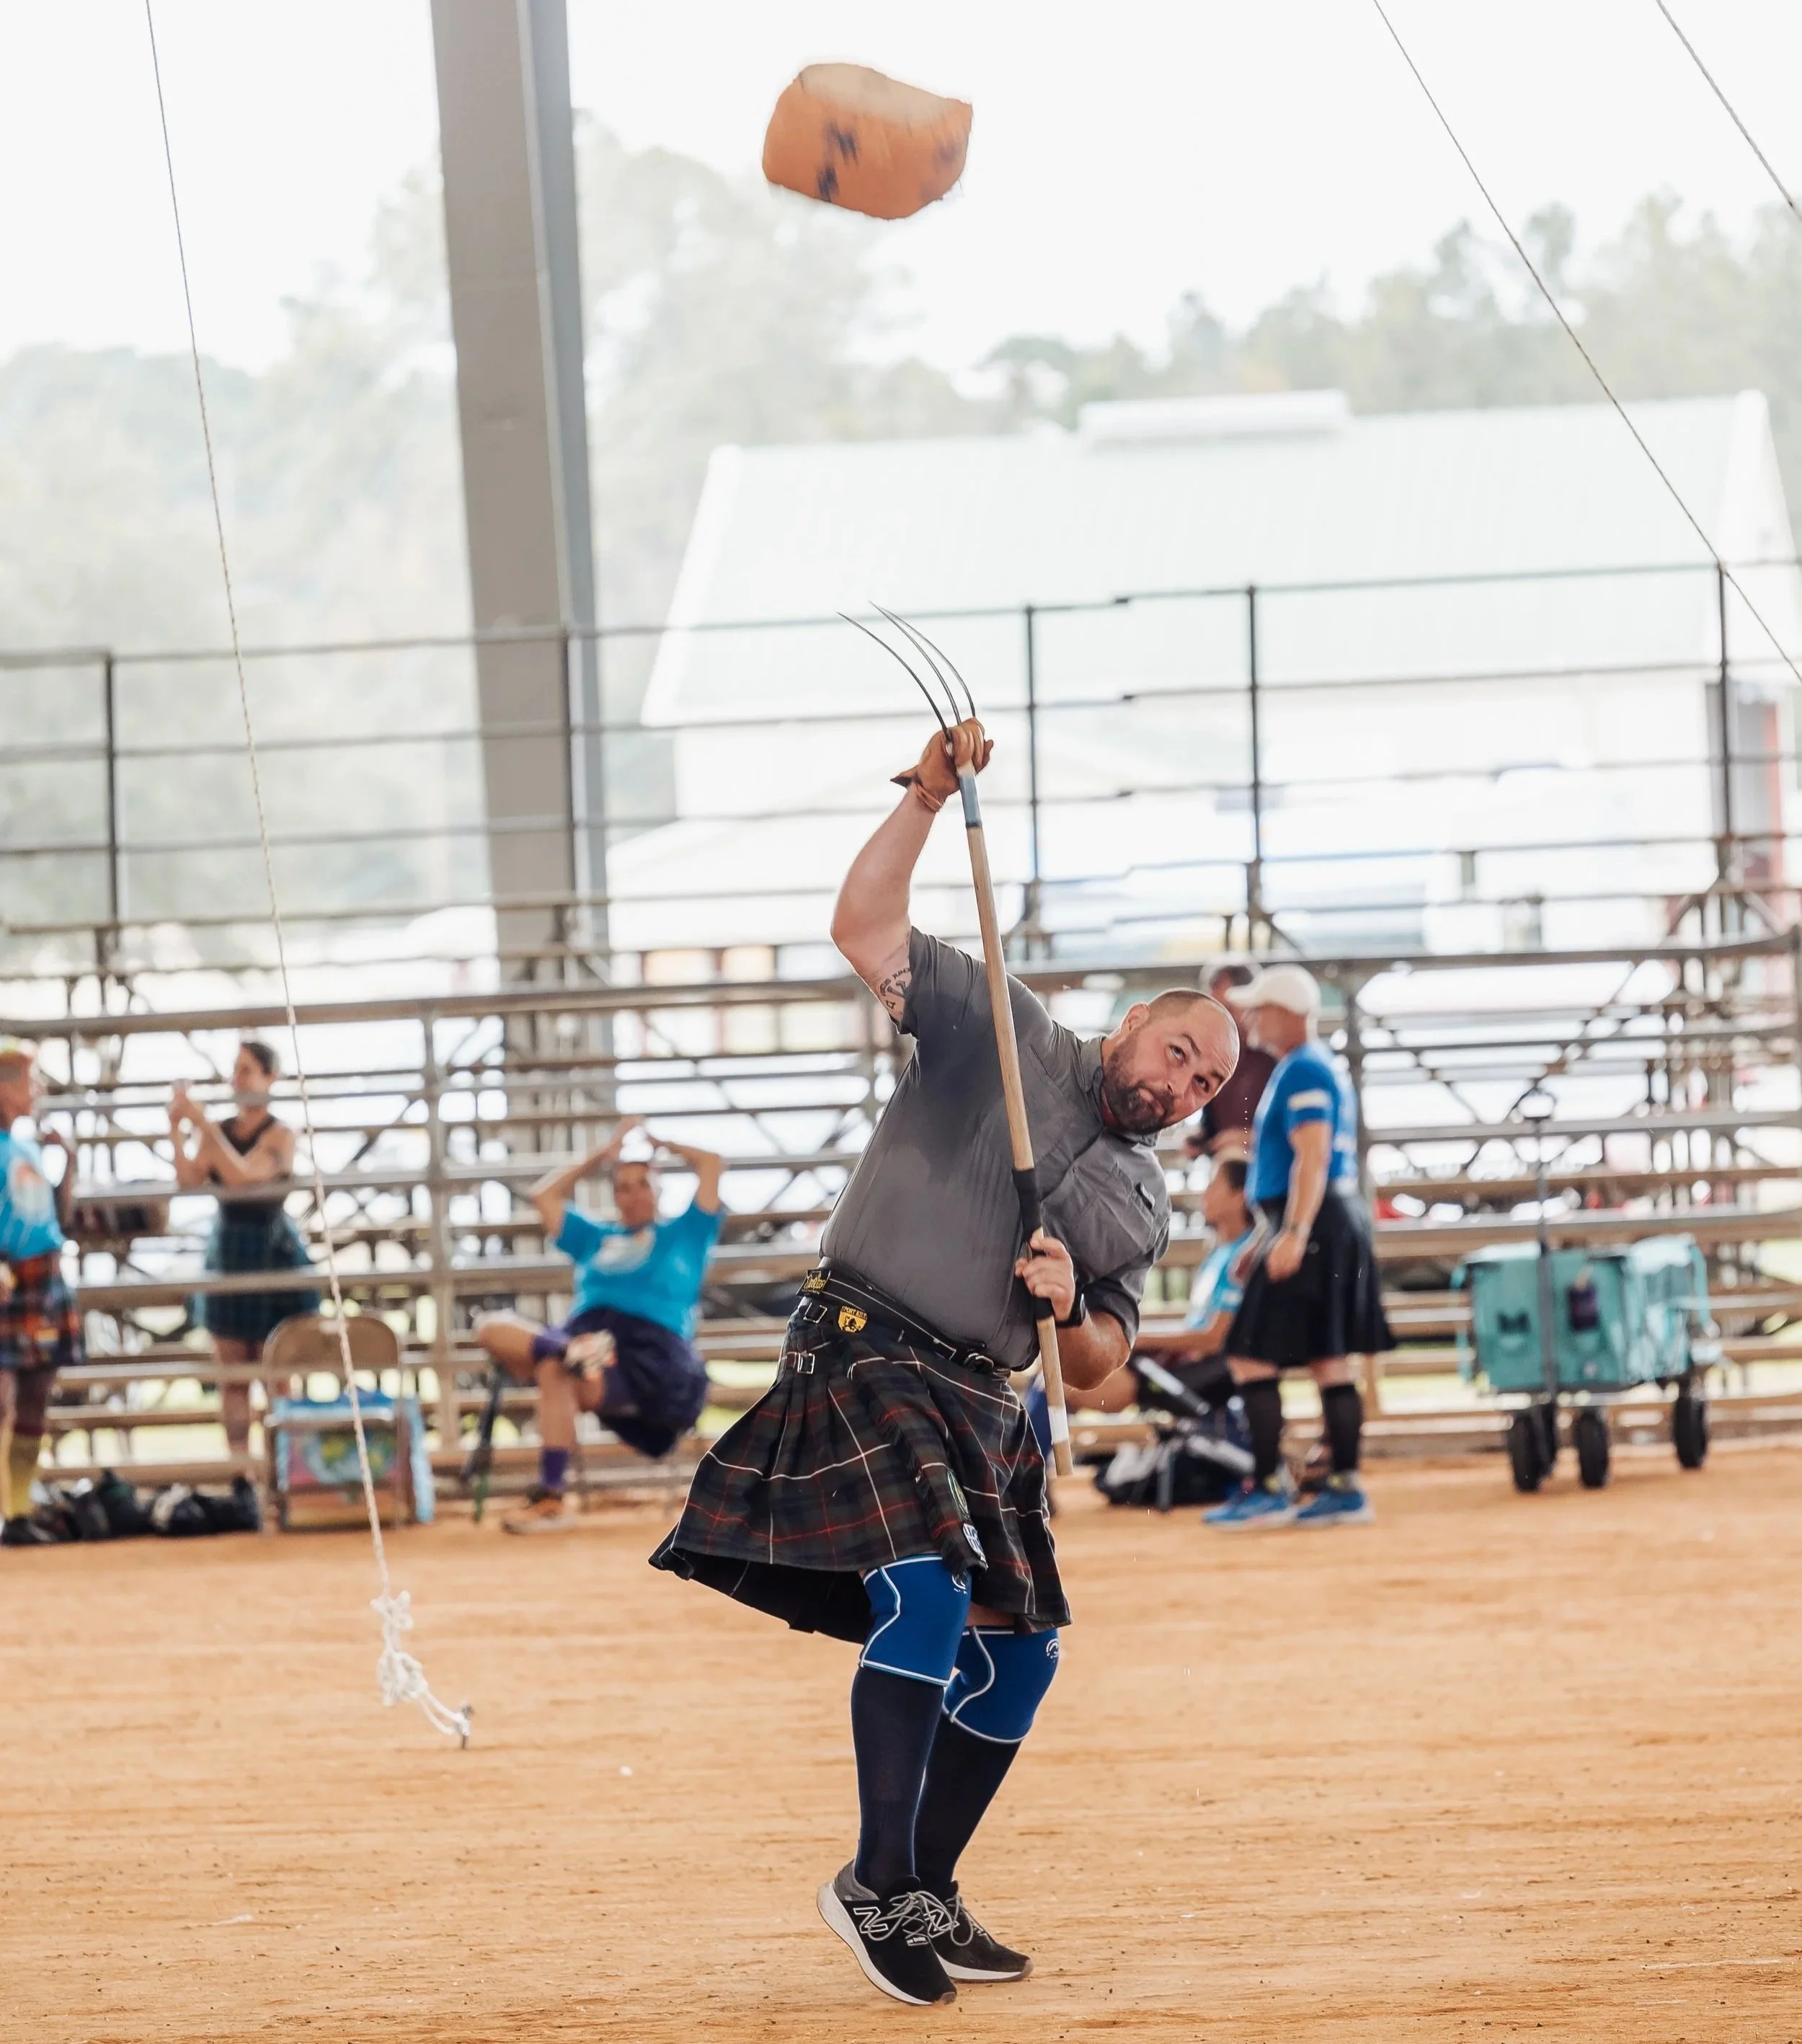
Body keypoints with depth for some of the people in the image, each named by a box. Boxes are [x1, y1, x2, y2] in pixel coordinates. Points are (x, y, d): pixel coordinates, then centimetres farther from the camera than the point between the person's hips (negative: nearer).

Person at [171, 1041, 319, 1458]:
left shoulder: (279, 1135, -9)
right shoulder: (219, 1131, 5)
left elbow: (241, 1175, -25)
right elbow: (189, 1181, -8)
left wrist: (202, 1125, -28)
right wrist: (177, 1131, -19)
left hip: (272, 1255, -5)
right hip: (228, 1255, 5)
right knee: (233, 1374, 5)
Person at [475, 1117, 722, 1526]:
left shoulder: (683, 1234, 24)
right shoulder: (594, 1239, 34)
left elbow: (712, 1165, 18)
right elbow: (544, 1195, 39)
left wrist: (658, 1142, 32)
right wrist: (604, 1154, 40)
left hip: (655, 1351, -5)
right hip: (585, 1333, 5)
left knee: (555, 1373, -34)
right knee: (493, 1328, -20)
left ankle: (549, 1497, -37)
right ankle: (572, 1354, -48)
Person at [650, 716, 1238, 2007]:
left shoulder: (1144, 1208, 17)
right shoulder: (1001, 1027, 2)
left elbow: (1099, 1366, 17)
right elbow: (865, 927, -8)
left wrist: (1074, 1307, -6)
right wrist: (928, 798, -19)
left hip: (983, 1409, 8)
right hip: (867, 1357, -8)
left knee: (1021, 1656, 6)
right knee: (928, 1597, -25)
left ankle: (928, 1897, 18)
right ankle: (877, 1883, -22)